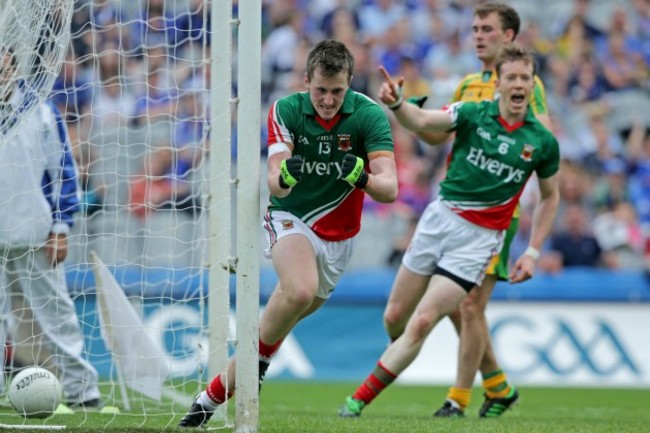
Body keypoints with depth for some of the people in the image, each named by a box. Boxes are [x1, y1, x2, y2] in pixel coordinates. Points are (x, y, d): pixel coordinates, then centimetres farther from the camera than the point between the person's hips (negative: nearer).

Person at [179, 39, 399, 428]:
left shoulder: (370, 115, -17)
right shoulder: (286, 111, -14)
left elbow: (389, 190, -24)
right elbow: (276, 183, -22)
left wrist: (360, 176, -46)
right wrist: (282, 177, -46)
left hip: (338, 236, 2)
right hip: (291, 219, -2)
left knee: (282, 320, 4)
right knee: (301, 291, -33)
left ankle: (214, 396, 16)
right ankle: (261, 356, -10)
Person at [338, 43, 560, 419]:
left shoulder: (543, 142, -2)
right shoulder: (473, 114, -4)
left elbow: (550, 197, 13)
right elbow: (422, 122, -20)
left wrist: (533, 253, 5)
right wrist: (396, 103, -42)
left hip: (480, 239, -2)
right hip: (440, 218, 2)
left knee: (422, 323, -12)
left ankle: (360, 400, -5)